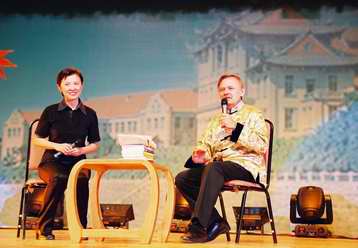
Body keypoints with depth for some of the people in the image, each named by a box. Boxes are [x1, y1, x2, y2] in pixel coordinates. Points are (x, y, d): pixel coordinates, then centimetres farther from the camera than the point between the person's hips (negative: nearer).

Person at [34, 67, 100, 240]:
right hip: (52, 161, -1)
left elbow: (95, 144, 14)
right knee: (59, 178, -37)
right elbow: (37, 140, 8)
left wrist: (82, 150, -7)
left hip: (77, 162, 1)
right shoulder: (50, 112, 2)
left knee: (82, 178, -35)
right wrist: (57, 146, -10)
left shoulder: (89, 114, 7)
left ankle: (80, 226, -17)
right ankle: (44, 227, -20)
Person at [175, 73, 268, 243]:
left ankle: (199, 226, -35)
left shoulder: (253, 114, 8)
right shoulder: (216, 119, 27)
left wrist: (236, 129, -16)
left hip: (245, 166, -7)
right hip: (217, 166, 7)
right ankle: (216, 223, -10)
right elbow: (205, 143, 18)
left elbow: (262, 145, -8)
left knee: (213, 168, -36)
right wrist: (200, 155, -6)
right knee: (182, 178, -13)